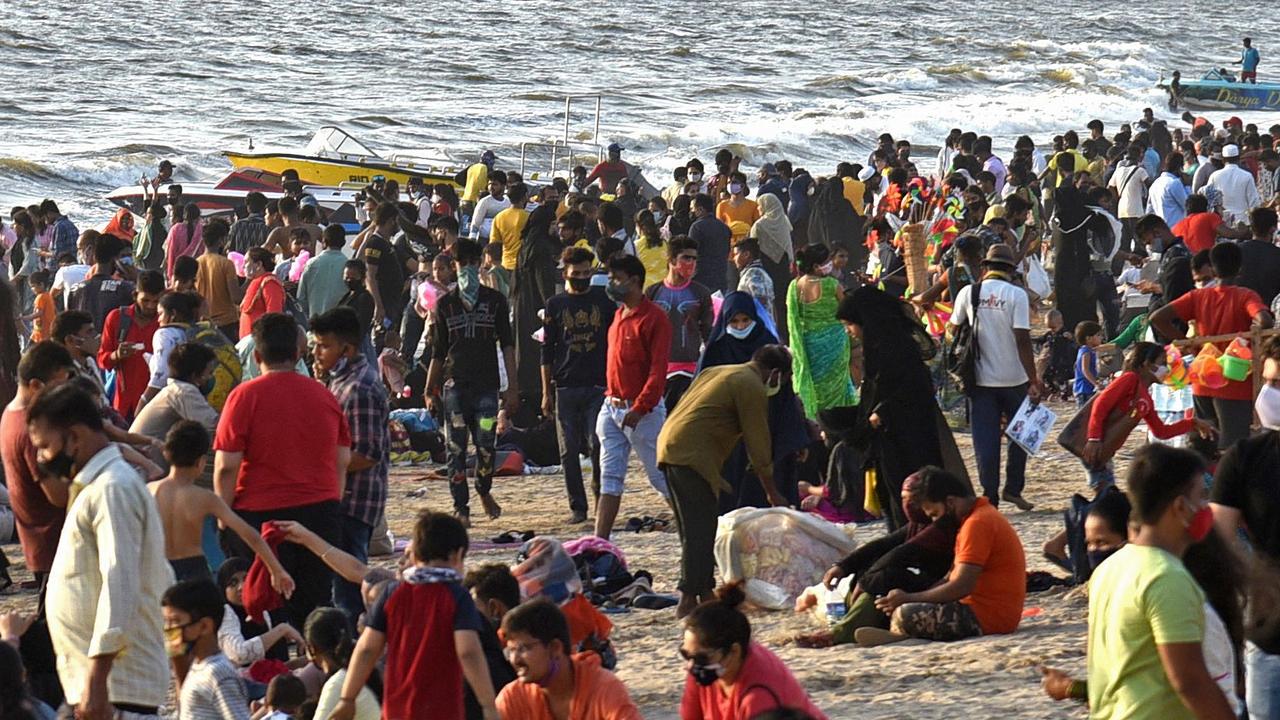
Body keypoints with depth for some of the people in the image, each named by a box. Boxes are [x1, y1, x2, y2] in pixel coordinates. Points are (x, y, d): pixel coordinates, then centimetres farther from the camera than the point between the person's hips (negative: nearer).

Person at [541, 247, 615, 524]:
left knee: (598, 444, -11)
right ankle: (578, 507, 7)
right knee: (569, 451, 0)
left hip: (599, 386, -1)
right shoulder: (555, 305, 7)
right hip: (566, 387, 1)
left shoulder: (604, 301, 7)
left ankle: (600, 491, 14)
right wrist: (546, 392, 4)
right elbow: (547, 351, 8)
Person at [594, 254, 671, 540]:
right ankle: (600, 541, 3)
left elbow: (658, 369, -18)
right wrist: (610, 400, 14)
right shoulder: (619, 315, 14)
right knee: (610, 476, 4)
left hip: (642, 411, -8)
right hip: (612, 406, 8)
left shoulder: (653, 318, -12)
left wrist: (639, 409, -23)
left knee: (660, 476, -1)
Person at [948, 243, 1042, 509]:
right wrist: (1034, 380, -10)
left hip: (981, 378, 2)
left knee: (985, 438, 4)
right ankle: (1013, 488, 13)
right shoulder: (1016, 295, -9)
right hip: (1014, 378, -2)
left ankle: (990, 497, 1)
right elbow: (1022, 340, -14)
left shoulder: (968, 294, 0)